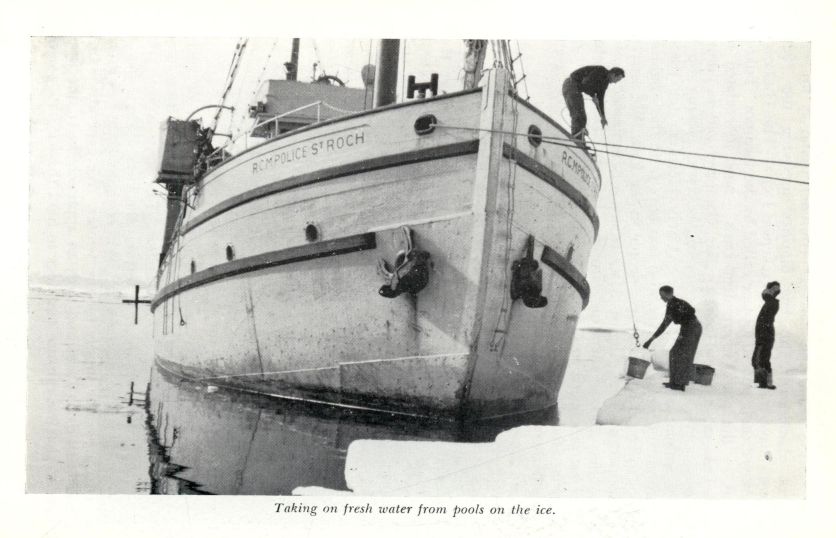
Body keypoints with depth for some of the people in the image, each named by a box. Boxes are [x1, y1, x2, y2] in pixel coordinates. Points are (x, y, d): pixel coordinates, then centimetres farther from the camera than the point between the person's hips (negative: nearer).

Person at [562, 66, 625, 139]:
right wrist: (593, 96, -15)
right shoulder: (600, 71, -17)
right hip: (572, 85, -10)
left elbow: (600, 99, 16)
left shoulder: (605, 81, 12)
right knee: (578, 116, -15)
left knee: (581, 117, 9)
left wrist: (603, 116, 14)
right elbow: (585, 83, -26)